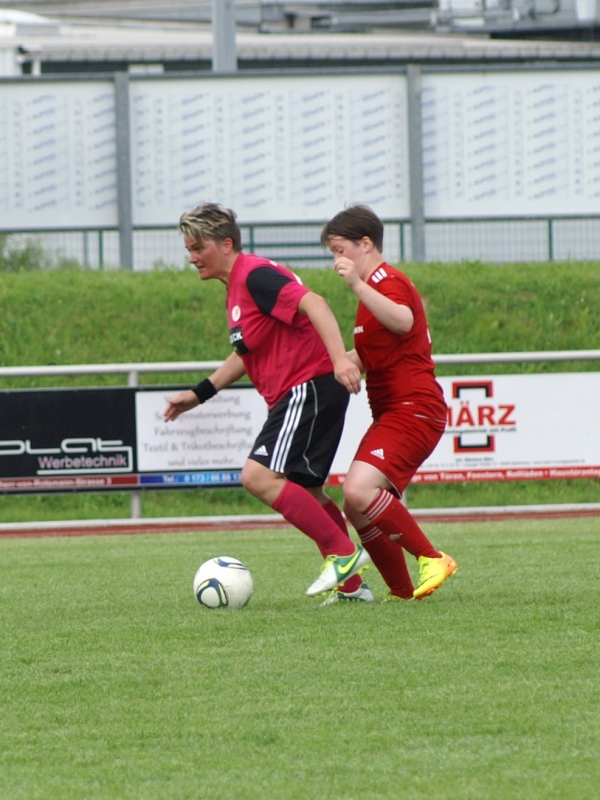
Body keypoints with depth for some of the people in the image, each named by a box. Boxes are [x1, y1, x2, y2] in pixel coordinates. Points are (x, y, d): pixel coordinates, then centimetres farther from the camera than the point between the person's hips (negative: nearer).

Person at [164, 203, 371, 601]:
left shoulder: (255, 276, -13)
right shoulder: (237, 286, 18)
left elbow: (313, 304, -26)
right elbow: (247, 353, 31)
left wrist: (340, 359, -38)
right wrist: (200, 393, 30)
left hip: (310, 386, -11)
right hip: (297, 395, 11)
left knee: (260, 477, -18)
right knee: (305, 491, 15)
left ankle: (344, 554, -14)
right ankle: (351, 583, 18)